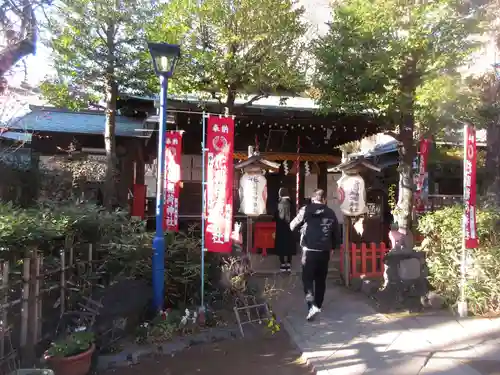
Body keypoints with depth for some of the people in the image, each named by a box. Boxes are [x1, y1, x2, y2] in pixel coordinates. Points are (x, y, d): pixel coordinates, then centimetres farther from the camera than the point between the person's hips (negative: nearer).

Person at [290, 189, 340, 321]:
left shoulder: (306, 210, -5)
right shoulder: (331, 213, 4)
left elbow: (292, 226, 1)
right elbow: (336, 234, 9)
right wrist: (332, 246, 24)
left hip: (309, 251, -3)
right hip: (324, 252, 3)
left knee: (307, 278, 4)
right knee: (321, 280, 16)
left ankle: (312, 305, -12)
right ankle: (318, 305, 26)